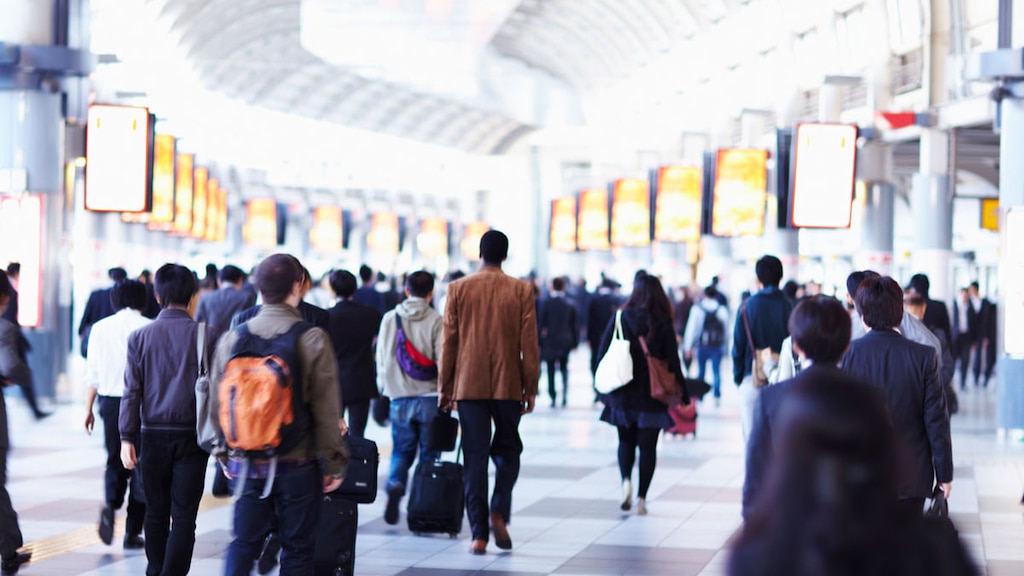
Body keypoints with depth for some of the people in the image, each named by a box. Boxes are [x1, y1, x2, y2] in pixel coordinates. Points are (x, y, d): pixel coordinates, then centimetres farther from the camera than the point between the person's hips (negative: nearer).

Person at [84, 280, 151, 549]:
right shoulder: (149, 328, -7)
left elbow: (93, 373, 6)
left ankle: (110, 504, -11)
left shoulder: (101, 328, 4)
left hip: (110, 401, 3)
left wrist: (88, 408, 13)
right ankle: (132, 531, 6)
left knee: (115, 462, 17)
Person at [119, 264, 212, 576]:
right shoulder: (205, 336, -4)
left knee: (156, 512, 15)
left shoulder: (140, 336, 0)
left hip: (153, 435, 2)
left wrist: (127, 437, -2)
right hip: (192, 436, -2)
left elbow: (132, 390, -3)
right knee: (184, 516, -2)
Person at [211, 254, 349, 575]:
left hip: (248, 464, 3)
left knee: (243, 543, 11)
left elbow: (218, 404, 7)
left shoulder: (231, 338, 0)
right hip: (298, 464, -3)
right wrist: (334, 464, 1)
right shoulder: (313, 340, -11)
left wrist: (225, 457, 19)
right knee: (297, 548, 7)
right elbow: (327, 412, -9)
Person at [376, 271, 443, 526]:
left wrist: (384, 389, 17)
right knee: (429, 451, 7)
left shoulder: (389, 319, 2)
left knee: (402, 449, 13)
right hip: (429, 397, -2)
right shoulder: (436, 321, -6)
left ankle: (395, 486, -12)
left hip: (399, 397, 2)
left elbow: (381, 358, 6)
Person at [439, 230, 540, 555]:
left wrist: (445, 387, 10)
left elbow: (449, 342, 2)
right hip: (508, 384, 0)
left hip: (469, 385, 0)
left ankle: (479, 534, 1)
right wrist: (530, 388, 6)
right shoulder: (521, 290, -2)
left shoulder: (458, 289, 0)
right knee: (507, 450, 16)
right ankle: (499, 512, -5)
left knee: (475, 456, 3)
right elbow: (529, 343, -2)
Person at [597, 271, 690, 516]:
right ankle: (641, 497, 2)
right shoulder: (663, 324, -6)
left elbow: (603, 354, -1)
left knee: (626, 441, 17)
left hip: (622, 395, 1)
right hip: (652, 396, -1)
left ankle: (626, 480, -7)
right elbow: (673, 361, -4)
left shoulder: (619, 319, -3)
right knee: (647, 445, 7)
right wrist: (683, 393, 4)